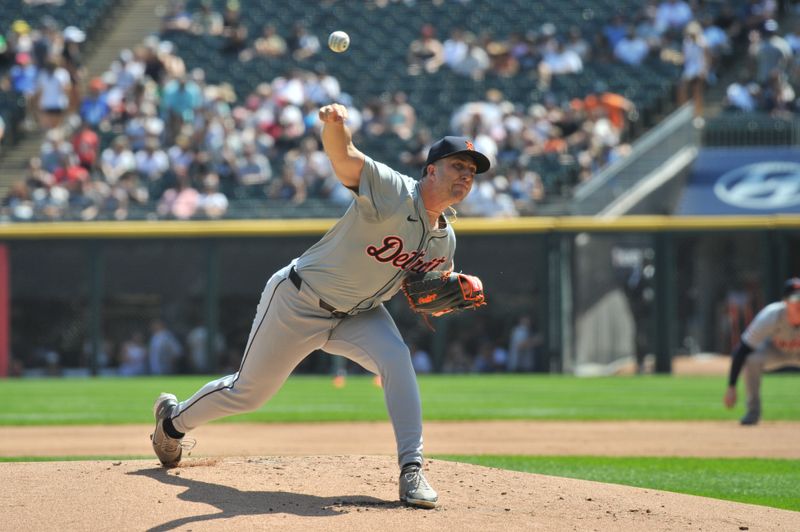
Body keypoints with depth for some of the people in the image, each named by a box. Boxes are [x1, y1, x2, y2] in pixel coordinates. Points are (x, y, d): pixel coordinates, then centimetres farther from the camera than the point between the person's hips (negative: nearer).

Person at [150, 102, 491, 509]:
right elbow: (342, 156, -43)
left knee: (396, 359, -25)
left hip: (358, 314, 6)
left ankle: (411, 471, -23)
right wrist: (335, 125, -67)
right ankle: (174, 417, 40)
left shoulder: (445, 240, -3)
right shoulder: (392, 191, -27)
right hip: (298, 303, -6)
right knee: (249, 392, 10)